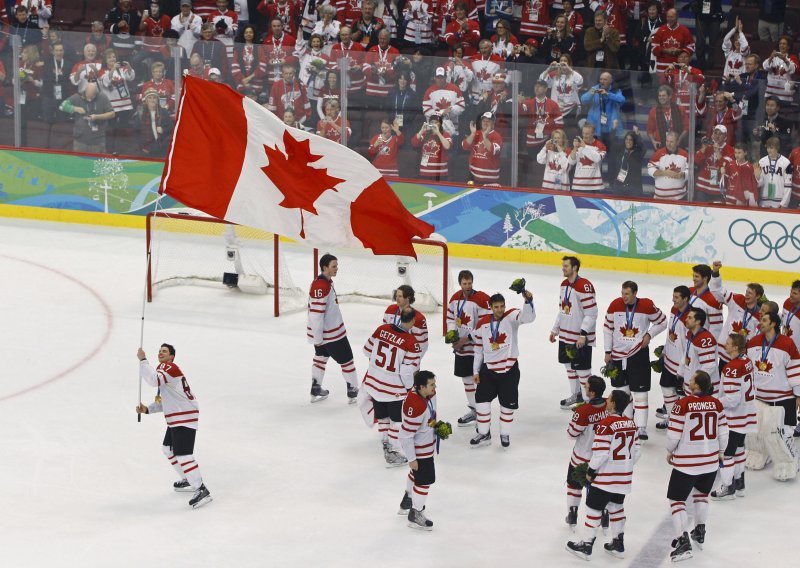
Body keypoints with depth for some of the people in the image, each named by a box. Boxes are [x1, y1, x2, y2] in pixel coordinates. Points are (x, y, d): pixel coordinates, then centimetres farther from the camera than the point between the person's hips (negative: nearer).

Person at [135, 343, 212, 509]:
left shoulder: (169, 368, -12)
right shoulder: (164, 371, 21)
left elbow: (154, 379, -33)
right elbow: (165, 402, 23)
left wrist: (143, 360, -23)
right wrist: (147, 409, 9)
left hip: (185, 418, -11)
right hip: (176, 419, 11)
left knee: (182, 454, -17)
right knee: (168, 448, 25)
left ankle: (201, 491, -19)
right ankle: (189, 480, 36)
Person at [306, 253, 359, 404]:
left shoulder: (327, 281, 6)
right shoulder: (321, 286, -27)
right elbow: (316, 313, -27)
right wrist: (318, 337, -22)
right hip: (328, 333, -10)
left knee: (321, 356, 21)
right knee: (346, 360, 3)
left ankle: (316, 391, 30)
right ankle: (353, 392, 13)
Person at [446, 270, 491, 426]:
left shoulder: (482, 299, -17)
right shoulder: (455, 298, 5)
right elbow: (450, 317, 17)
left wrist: (467, 338, -17)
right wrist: (452, 333, -2)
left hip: (476, 346, -7)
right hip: (460, 347, 7)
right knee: (466, 378, 16)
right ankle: (472, 410, 30)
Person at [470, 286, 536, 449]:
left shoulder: (511, 317, -9)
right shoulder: (482, 324, -1)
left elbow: (528, 317, -31)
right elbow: (478, 349, 7)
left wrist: (528, 300, -49)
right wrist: (476, 371, 7)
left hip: (509, 370, -2)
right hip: (488, 369, 2)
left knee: (508, 404, 7)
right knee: (481, 401, 1)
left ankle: (505, 434, 25)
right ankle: (484, 434, 16)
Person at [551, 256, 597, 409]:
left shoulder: (585, 287, -20)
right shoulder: (564, 285, 9)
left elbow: (591, 314, -21)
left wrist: (583, 335, -23)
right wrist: (555, 330, 19)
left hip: (581, 337, -9)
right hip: (566, 334, 9)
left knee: (582, 369, -4)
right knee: (569, 365, 18)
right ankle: (576, 395, 32)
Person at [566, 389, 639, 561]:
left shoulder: (606, 425, -20)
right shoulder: (630, 424, 3)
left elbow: (600, 452, -21)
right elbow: (636, 450, 9)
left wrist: (591, 471, -8)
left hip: (606, 476, -7)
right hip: (624, 477, 7)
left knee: (594, 507, 3)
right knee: (616, 506, 21)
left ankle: (587, 546, 7)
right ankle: (618, 544, 27)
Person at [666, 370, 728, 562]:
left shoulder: (683, 404, -17)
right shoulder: (716, 404, -5)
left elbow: (674, 433, -14)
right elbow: (723, 432, 1)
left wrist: (670, 452, 6)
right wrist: (720, 452, 19)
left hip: (685, 463, -5)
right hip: (710, 460, 5)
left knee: (677, 499, 4)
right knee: (701, 494, 29)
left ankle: (683, 541, -8)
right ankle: (700, 534, 39)